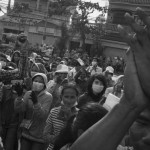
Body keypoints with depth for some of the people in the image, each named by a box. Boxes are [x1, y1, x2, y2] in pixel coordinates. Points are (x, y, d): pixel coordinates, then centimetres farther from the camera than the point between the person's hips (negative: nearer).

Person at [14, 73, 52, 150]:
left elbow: (43, 115, -21)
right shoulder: (28, 94, 3)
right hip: (26, 133, 3)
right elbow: (19, 109, -9)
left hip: (39, 136, -3)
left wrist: (36, 102, -36)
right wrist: (19, 96, -23)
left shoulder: (48, 96, -9)